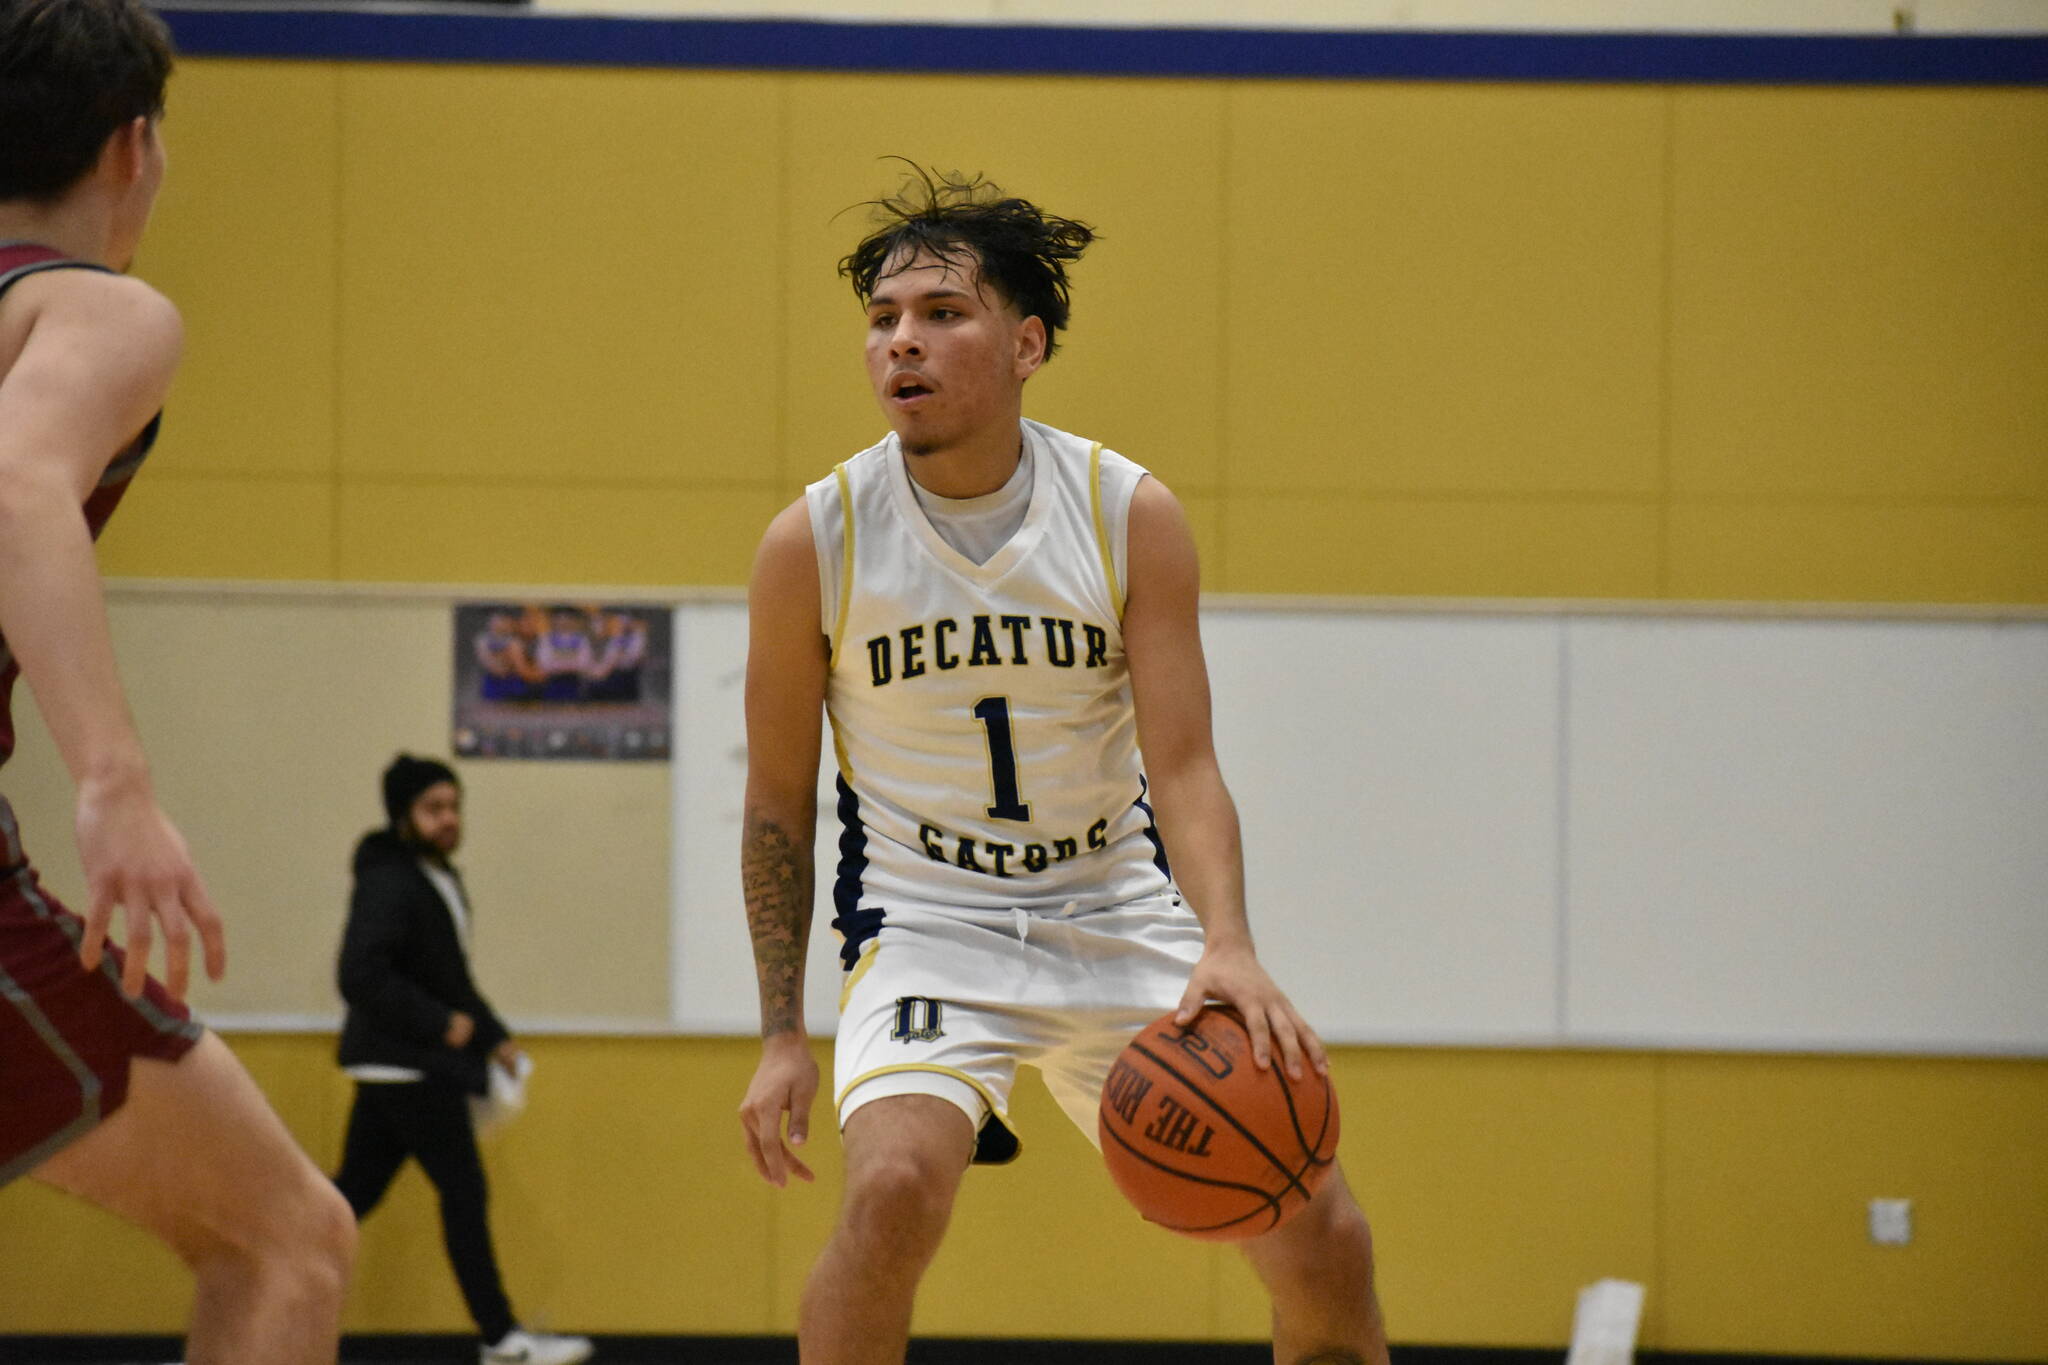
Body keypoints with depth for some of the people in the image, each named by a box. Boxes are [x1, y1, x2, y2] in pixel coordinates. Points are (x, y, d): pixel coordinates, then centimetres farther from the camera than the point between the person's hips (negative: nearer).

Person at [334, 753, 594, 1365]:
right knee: (464, 1192, -5)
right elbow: (360, 976, -26)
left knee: (355, 1193, 10)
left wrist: (494, 1039, 17)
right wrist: (441, 1025, -22)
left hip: (394, 1067, 10)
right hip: (408, 1067, -10)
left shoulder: (438, 879, 16)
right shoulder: (388, 884, -16)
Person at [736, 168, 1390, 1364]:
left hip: (1116, 909, 2)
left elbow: (1181, 767, -13)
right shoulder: (814, 544, -11)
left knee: (1326, 1242, -2)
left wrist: (1228, 948, -32)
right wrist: (784, 1036, -2)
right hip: (928, 917, -2)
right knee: (896, 1187, -31)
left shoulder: (1133, 517, -10)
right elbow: (778, 803, 0)